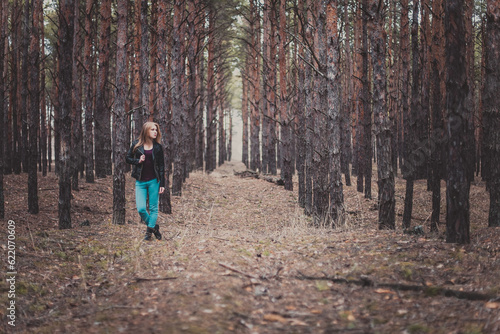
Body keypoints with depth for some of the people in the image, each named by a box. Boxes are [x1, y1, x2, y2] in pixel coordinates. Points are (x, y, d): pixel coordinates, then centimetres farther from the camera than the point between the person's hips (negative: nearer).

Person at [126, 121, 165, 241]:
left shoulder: (158, 147, 2)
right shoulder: (136, 144, 2)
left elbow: (161, 166, 4)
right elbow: (128, 158, 9)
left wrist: (162, 184, -1)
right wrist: (138, 161, -11)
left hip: (154, 181, 0)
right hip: (140, 182, 0)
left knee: (153, 208, 0)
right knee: (141, 209, -7)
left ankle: (149, 231, 9)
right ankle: (154, 227, 16)